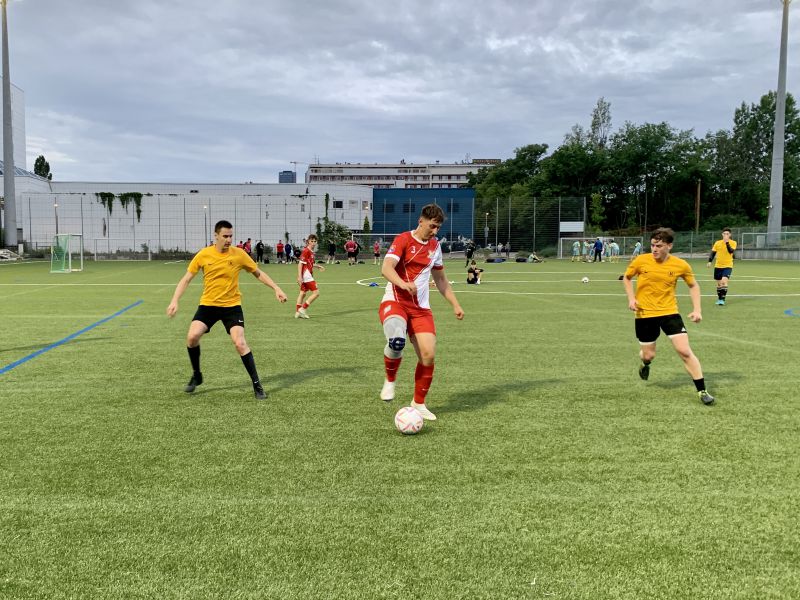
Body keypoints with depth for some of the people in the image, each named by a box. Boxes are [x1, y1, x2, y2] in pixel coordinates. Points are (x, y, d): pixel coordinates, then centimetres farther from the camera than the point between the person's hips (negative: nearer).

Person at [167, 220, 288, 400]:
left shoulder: (239, 254, -6)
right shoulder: (203, 255, -5)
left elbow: (258, 273, 7)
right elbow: (186, 279, 1)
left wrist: (276, 288, -2)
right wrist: (174, 301, -8)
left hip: (232, 306, -1)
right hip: (208, 304, 1)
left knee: (240, 343, -14)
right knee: (192, 336, -16)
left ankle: (257, 385, -2)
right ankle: (196, 376, 11)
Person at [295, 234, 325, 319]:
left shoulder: (311, 251, 12)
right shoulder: (306, 251, -14)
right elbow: (300, 263, -18)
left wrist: (318, 266, 19)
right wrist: (299, 276, -22)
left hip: (308, 275, 9)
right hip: (306, 275, -9)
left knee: (303, 293, 12)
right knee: (316, 293, -9)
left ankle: (297, 312, 18)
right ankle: (303, 309, -5)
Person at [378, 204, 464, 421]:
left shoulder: (435, 245, 14)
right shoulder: (403, 240, -6)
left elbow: (440, 279, 25)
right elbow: (386, 268, -21)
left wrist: (455, 304, 19)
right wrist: (404, 284, -40)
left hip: (421, 308, 5)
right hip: (394, 301, -5)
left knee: (428, 355, -9)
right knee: (396, 341, -34)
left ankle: (418, 403, 12)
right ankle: (390, 381, -4)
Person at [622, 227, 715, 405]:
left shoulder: (681, 265, -8)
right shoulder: (641, 261, -9)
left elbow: (693, 285, 10)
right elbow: (627, 278, 10)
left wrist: (696, 309, -1)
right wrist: (631, 298, -6)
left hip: (670, 312, 0)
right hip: (645, 314, 0)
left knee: (685, 351, -10)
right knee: (648, 355, 7)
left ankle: (702, 391, 2)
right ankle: (645, 363, 47)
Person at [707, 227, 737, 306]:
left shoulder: (733, 243, -4)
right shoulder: (717, 243, 4)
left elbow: (731, 251, -20)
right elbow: (713, 252, 6)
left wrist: (727, 242, -25)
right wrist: (710, 261, -5)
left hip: (728, 266, -3)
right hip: (718, 266, 3)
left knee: (724, 281, -20)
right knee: (719, 283, 11)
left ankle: (723, 299, -17)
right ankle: (719, 299, 27)